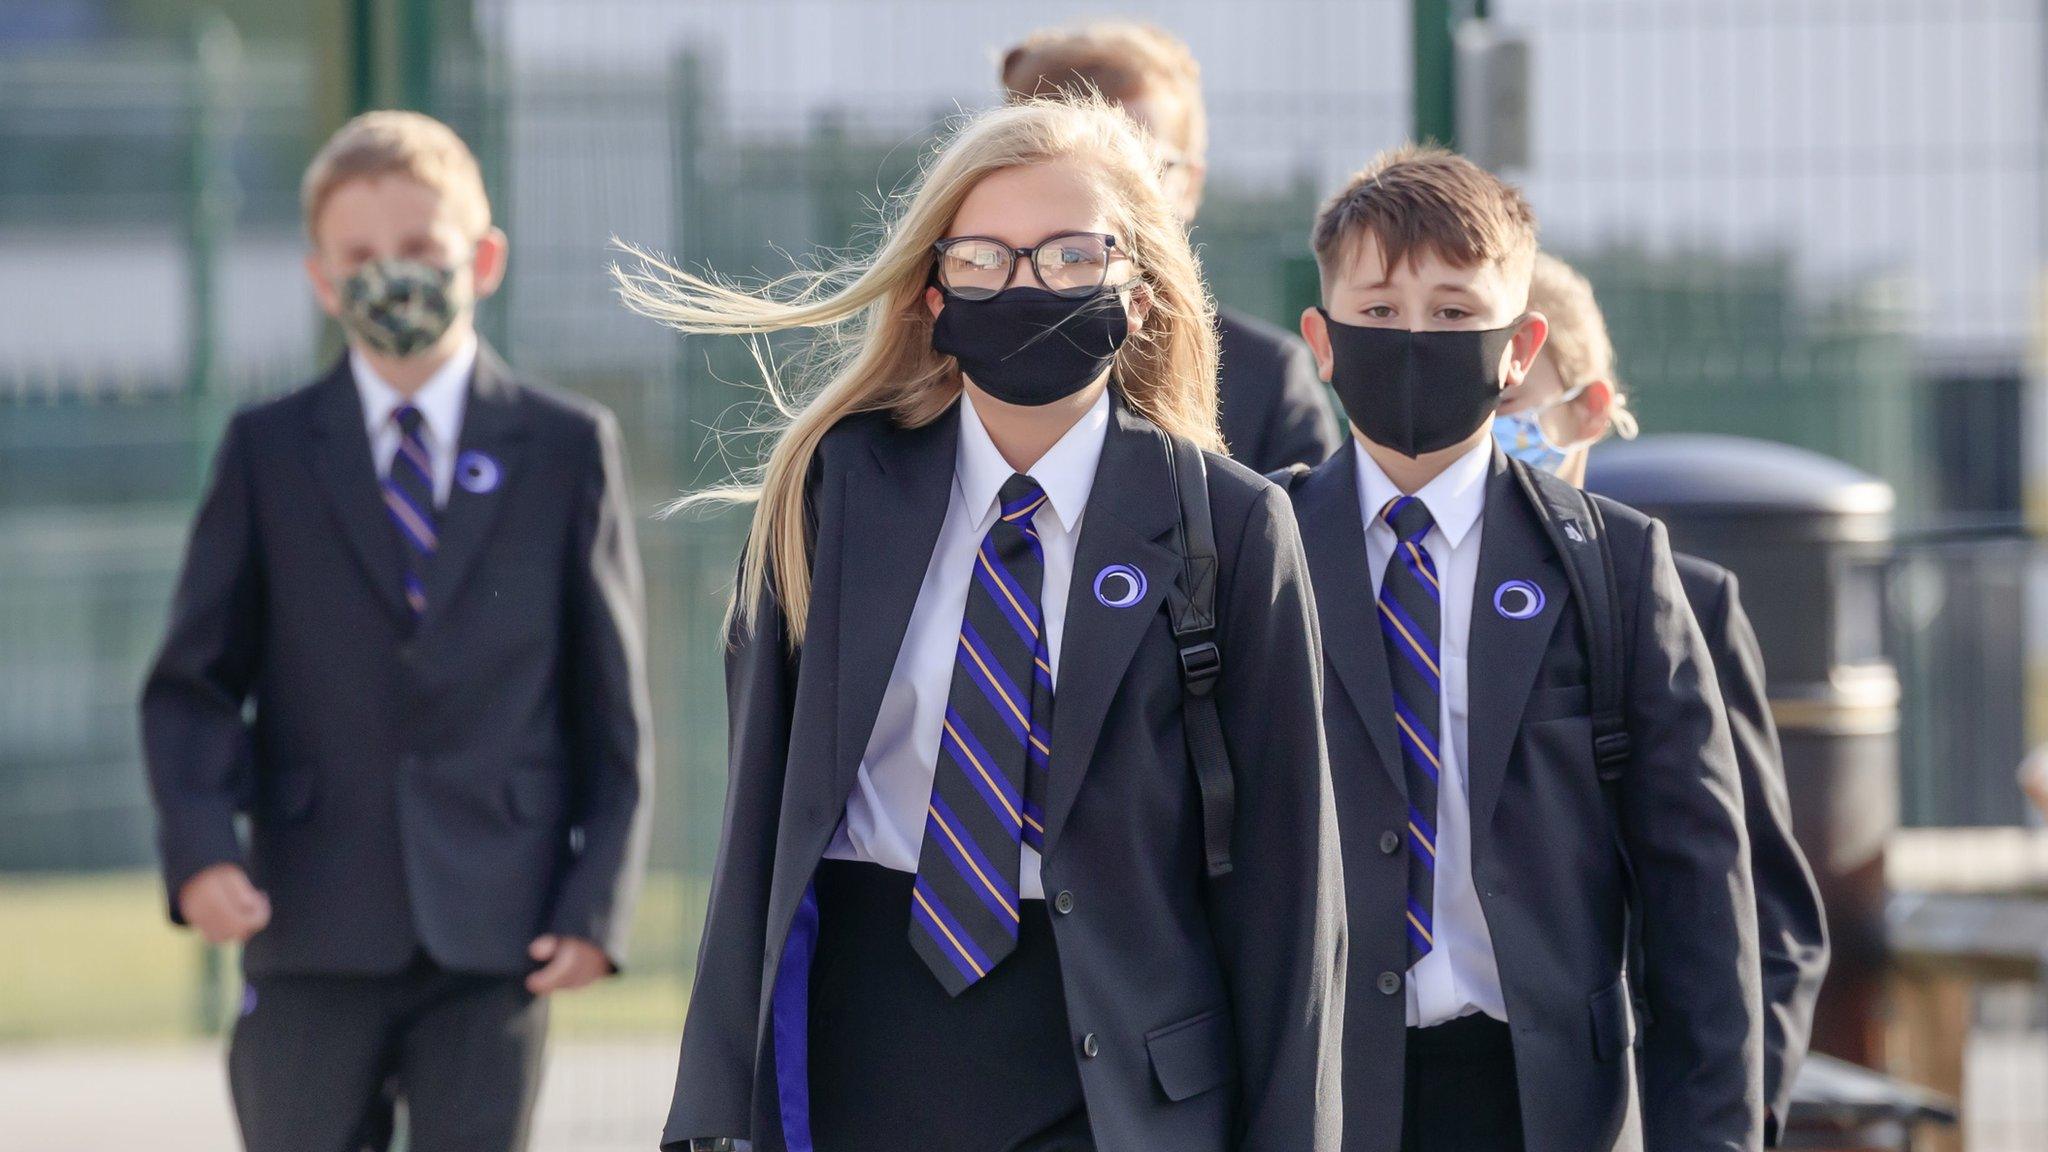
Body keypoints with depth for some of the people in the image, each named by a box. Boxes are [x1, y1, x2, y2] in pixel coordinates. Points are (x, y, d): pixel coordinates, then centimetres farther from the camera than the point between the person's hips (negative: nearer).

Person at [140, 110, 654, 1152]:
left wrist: (598, 902, -2)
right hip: (313, 936, 1)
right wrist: (198, 848, -12)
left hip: (496, 936, -1)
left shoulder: (567, 450, 7)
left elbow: (614, 702, 7)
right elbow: (193, 682, 6)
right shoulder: (267, 453, 8)